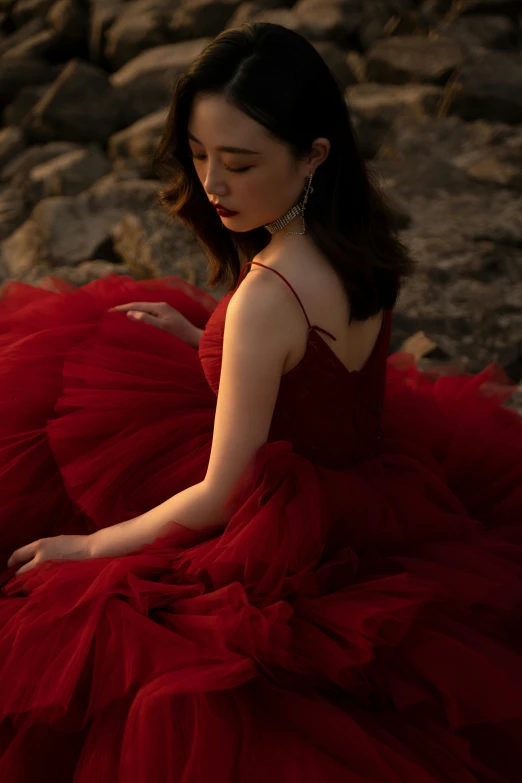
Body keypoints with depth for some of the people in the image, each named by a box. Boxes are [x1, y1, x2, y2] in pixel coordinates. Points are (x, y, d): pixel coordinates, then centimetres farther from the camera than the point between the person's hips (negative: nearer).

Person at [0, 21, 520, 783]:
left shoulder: (267, 298, -34)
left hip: (286, 544, -9)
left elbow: (218, 496, -24)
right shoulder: (359, 236, -10)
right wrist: (200, 336, 11)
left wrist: (93, 545, -11)